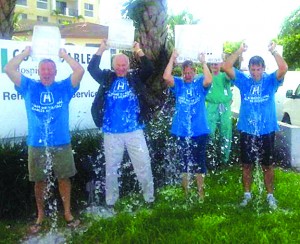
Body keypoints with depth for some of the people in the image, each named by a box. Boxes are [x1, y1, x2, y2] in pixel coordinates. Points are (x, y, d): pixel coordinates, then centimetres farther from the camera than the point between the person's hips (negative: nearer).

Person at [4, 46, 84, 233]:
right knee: (40, 181, 11)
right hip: (37, 145, 1)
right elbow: (9, 69, -4)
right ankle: (40, 216, 27)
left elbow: (80, 71, -10)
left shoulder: (64, 87, 3)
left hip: (62, 144, 0)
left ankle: (68, 212, 25)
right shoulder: (29, 87, 6)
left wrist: (64, 55, 0)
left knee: (64, 178, 9)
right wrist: (26, 53, 3)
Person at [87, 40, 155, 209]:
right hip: (112, 133, 1)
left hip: (134, 131, 0)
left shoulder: (135, 78, 5)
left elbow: (149, 69, -8)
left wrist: (139, 51, -11)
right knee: (111, 167, 10)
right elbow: (92, 69, -4)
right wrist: (101, 50, -8)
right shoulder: (107, 78, 6)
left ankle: (150, 198, 21)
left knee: (143, 165, 5)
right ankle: (111, 202, 25)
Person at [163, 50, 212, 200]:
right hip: (181, 131, 1)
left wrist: (203, 62, -18)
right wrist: (172, 59, -12)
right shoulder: (178, 84, 4)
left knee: (199, 162, 7)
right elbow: (166, 77, -14)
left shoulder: (200, 83, 2)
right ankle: (185, 191, 26)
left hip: (199, 131, -1)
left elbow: (209, 80, -21)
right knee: (184, 162, 12)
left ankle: (200, 191, 20)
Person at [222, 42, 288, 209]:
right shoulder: (244, 81, 1)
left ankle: (270, 195, 26)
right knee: (247, 165, 12)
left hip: (267, 132, -1)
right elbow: (226, 67, -9)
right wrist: (240, 51, -13)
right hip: (247, 131, 1)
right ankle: (247, 194, 28)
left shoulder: (271, 81, -2)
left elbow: (284, 68, -21)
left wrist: (273, 51, -18)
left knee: (268, 165, 11)